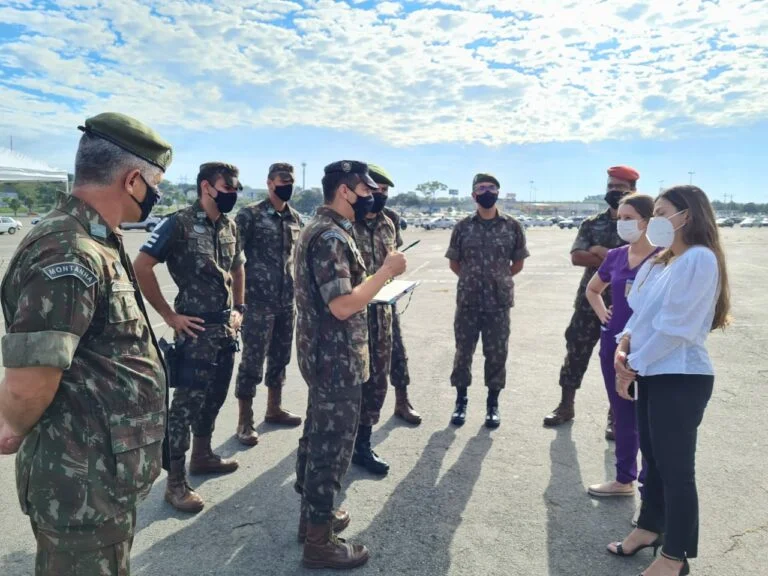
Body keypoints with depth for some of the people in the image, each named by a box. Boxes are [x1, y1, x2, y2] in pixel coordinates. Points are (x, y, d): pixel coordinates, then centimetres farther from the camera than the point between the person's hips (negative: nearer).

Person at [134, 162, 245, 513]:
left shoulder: (230, 227, 8)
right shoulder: (179, 224, -13)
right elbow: (141, 267, -16)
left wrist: (239, 308, 12)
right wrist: (169, 315, -14)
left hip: (226, 329, 7)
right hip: (196, 330, -7)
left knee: (214, 397, 17)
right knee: (187, 402, -1)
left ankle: (202, 455, 36)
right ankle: (175, 482, 10)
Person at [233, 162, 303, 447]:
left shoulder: (295, 218, 10)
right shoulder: (250, 215, -8)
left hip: (287, 301, 6)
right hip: (259, 300, -6)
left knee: (280, 356, 15)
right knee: (253, 360, -1)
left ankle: (274, 408, 30)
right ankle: (245, 421, 10)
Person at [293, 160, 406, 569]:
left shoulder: (319, 228, 12)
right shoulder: (331, 236, -21)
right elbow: (342, 306, -27)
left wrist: (378, 275, 16)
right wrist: (386, 271, -19)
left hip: (321, 355, 11)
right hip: (337, 360, -11)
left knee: (317, 435, 20)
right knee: (332, 445, 0)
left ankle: (313, 514, 36)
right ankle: (319, 541, 14)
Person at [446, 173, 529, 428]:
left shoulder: (512, 226, 0)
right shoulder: (463, 226, 1)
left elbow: (518, 263, 8)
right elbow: (454, 262, 9)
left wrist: (499, 279, 6)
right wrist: (472, 279, 5)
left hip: (499, 302, 0)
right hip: (467, 302, 1)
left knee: (497, 354, 8)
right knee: (463, 351, 9)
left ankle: (493, 404, 24)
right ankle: (461, 401, 25)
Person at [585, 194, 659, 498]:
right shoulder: (615, 257, 6)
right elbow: (592, 290, 22)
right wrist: (602, 313, 8)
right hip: (613, 344, 6)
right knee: (622, 415, 17)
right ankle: (624, 479, 32)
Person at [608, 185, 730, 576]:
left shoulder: (700, 258, -14)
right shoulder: (656, 264, 13)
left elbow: (674, 325, -19)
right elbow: (639, 312, 14)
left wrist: (633, 365, -12)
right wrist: (623, 348, -4)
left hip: (680, 378, -8)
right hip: (651, 373, 8)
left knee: (676, 466, 2)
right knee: (653, 457, 19)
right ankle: (650, 527, 37)